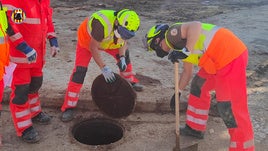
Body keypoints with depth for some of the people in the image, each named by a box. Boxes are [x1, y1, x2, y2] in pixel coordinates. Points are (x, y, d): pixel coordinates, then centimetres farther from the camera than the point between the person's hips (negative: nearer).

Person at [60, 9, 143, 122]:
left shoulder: (125, 26, -23)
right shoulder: (102, 24, -44)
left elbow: (123, 41, -3)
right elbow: (93, 47, -35)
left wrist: (122, 58, -17)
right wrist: (103, 67, -36)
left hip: (106, 40, 7)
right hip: (87, 39, -6)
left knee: (125, 53, 10)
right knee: (79, 71, -16)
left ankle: (130, 81, 35)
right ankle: (68, 107, -10)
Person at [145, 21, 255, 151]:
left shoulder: (172, 33, -5)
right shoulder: (179, 42, 23)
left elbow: (196, 25, -23)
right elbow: (187, 71, 34)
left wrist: (186, 51, -25)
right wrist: (178, 92, 40)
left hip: (230, 55, -10)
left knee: (230, 108, -6)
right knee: (199, 86, 22)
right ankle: (195, 128, 35)